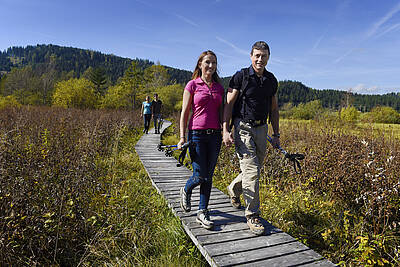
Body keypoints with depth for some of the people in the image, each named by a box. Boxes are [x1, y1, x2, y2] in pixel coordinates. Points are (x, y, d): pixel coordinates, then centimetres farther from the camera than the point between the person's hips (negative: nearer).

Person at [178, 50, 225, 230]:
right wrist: (182, 137, -7)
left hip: (214, 135, 4)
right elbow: (184, 113, -1)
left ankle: (202, 212, 17)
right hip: (197, 134, -4)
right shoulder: (192, 85, 1)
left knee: (208, 176, 6)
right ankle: (186, 191, 29)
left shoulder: (219, 87, 13)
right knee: (200, 176, -5)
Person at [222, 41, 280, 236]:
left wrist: (276, 135, 14)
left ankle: (234, 189, 41)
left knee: (254, 170, 13)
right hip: (243, 127, -5)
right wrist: (225, 130, -16)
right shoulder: (241, 77, -5)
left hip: (261, 128, 6)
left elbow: (274, 109, 16)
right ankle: (252, 215, 2)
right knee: (251, 170, -11)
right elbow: (229, 104, -7)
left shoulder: (271, 80, 11)